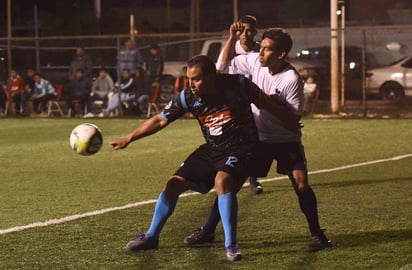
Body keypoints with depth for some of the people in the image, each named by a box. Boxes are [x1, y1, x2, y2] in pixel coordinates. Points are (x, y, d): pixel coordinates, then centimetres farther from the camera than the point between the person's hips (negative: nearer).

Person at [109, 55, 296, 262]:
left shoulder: (237, 85, -20)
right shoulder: (188, 97, -9)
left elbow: (265, 103, -5)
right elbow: (160, 120, 0)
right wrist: (129, 139, 0)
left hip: (240, 149, -5)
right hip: (211, 149, 5)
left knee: (222, 180, -32)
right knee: (174, 184, -1)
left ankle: (231, 245, -23)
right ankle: (151, 237, 18)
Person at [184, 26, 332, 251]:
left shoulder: (291, 79, -21)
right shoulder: (255, 61, -7)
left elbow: (294, 118, -19)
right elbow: (227, 62, 9)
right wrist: (232, 37, -6)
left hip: (286, 140, -4)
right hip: (257, 138, 4)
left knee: (301, 184, -16)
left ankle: (316, 233, 3)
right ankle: (207, 231, 9)